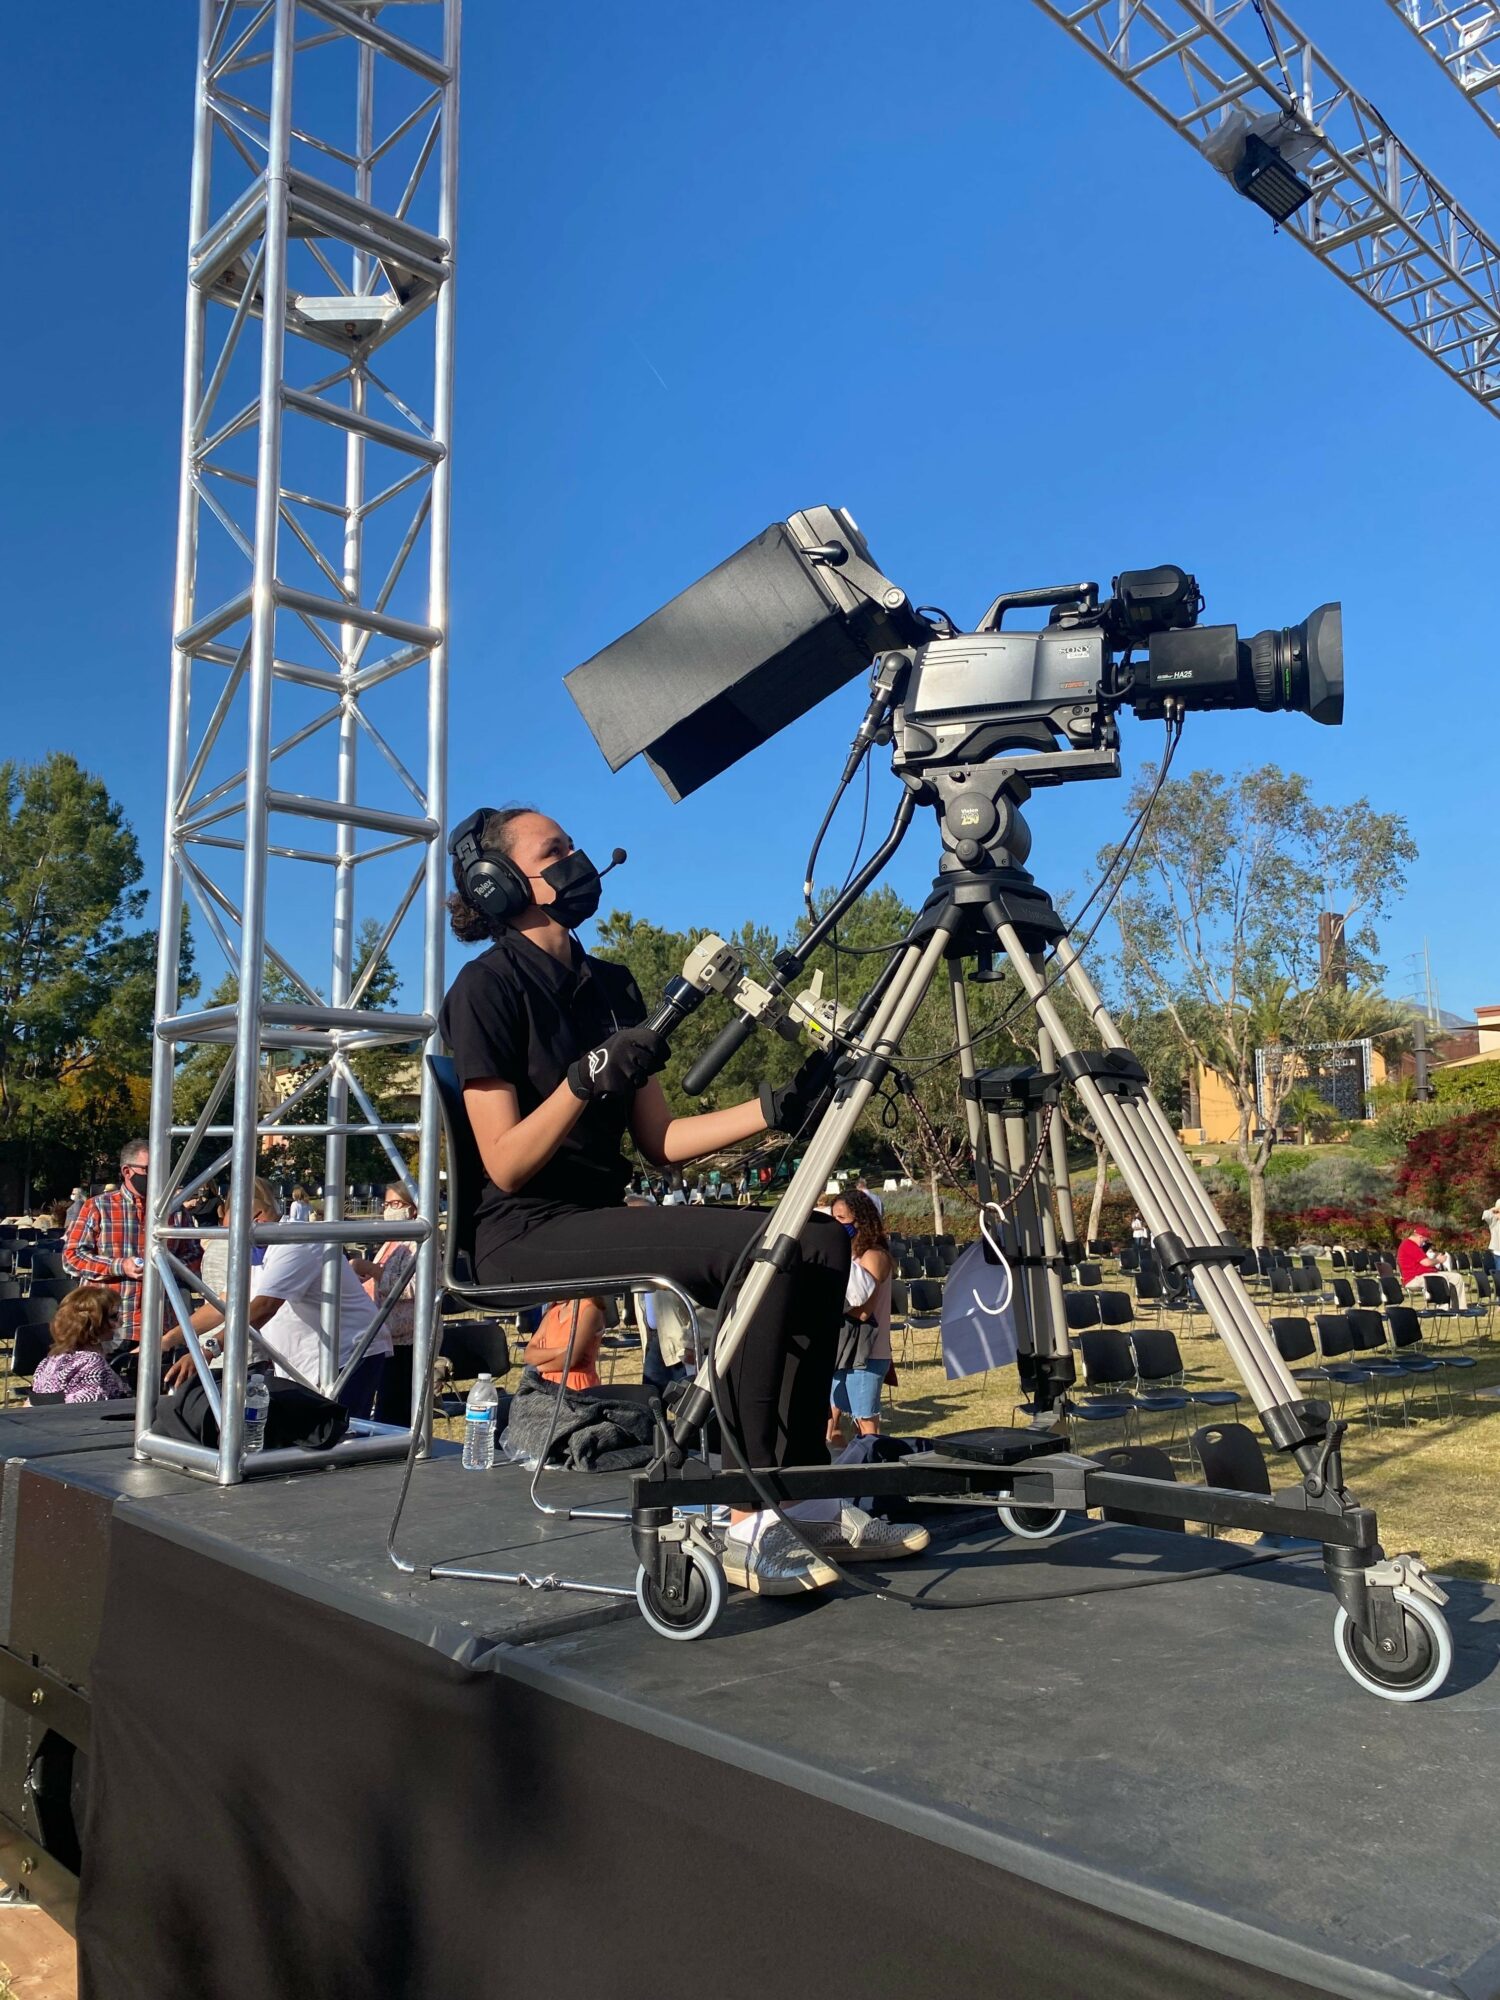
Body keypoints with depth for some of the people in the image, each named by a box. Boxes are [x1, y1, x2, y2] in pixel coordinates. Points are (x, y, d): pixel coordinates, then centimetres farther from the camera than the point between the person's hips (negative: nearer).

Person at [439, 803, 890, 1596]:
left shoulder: (609, 985, 13)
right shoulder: (488, 986, -8)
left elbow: (661, 1141, 10)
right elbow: (505, 1165, -13)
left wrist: (778, 1107, -1)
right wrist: (585, 1079, -26)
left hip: (601, 1215, 7)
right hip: (523, 1234, -7)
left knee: (820, 1241, -6)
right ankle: (750, 1524, -17)